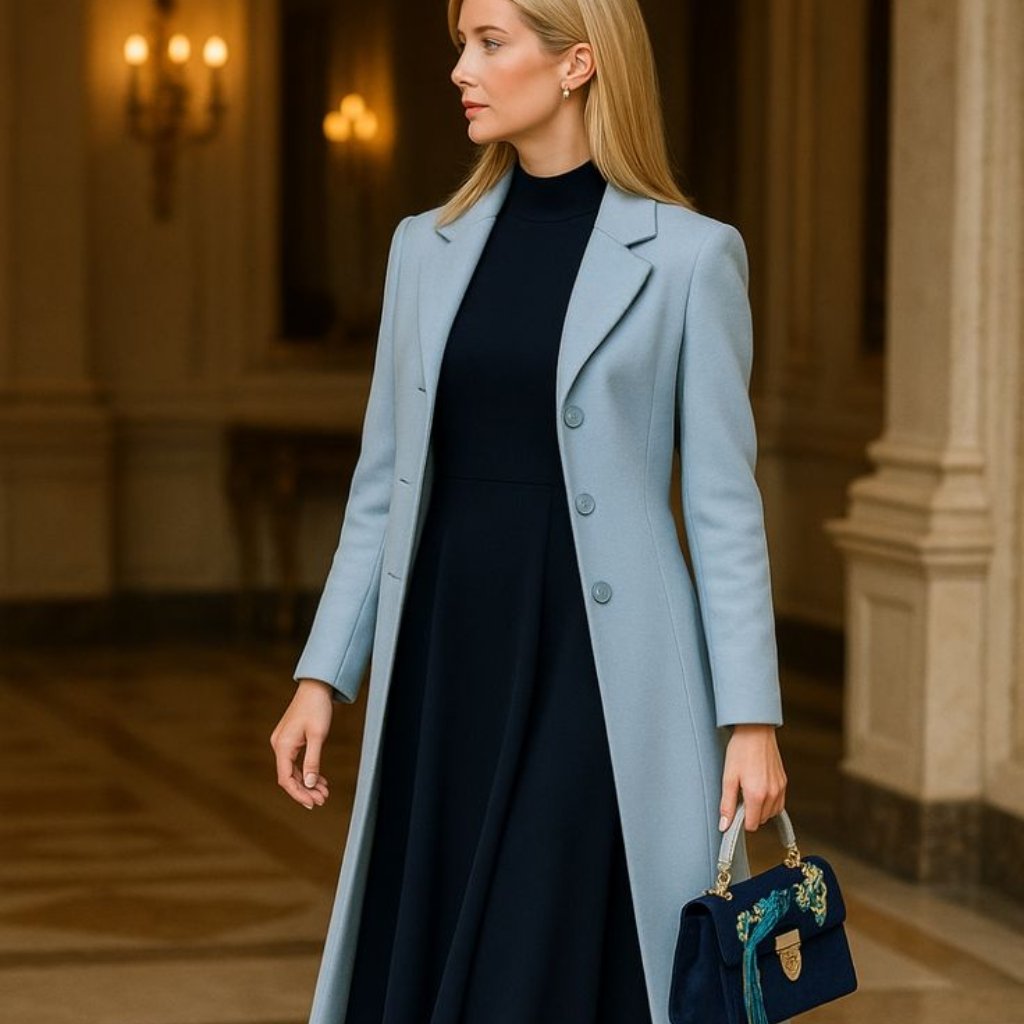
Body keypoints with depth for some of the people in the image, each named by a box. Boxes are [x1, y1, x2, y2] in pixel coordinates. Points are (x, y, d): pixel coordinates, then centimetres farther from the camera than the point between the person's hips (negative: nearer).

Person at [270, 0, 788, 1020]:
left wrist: (752, 715, -7)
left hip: (599, 661, -5)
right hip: (449, 649, 5)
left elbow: (723, 502, -4)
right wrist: (323, 674, 8)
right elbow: (384, 481, 13)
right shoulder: (427, 248, 9)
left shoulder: (687, 254, -4)